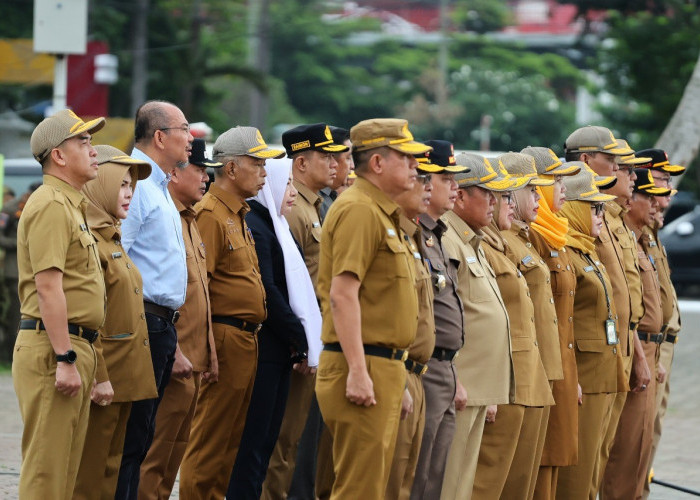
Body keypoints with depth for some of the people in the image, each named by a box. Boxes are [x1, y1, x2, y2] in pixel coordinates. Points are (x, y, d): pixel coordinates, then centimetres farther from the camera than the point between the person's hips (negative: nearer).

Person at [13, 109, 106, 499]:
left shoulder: (72, 206, 20)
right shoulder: (51, 206, -13)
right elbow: (48, 287, -20)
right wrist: (65, 359, -23)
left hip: (75, 347, 10)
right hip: (52, 347, -10)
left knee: (66, 468, 11)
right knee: (46, 468, -10)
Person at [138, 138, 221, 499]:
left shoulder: (190, 221, 18)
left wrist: (209, 354, 18)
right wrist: (173, 352, -22)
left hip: (193, 363, 10)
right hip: (173, 361, -10)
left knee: (174, 455, 12)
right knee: (154, 457, -6)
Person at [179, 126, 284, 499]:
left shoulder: (238, 215, 19)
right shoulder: (211, 215, -11)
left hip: (246, 340, 10)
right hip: (226, 338, -10)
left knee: (231, 439, 11)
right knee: (211, 438, -6)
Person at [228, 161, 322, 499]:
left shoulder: (274, 227, 18)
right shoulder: (254, 226, -11)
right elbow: (266, 292, -16)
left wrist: (299, 338, 6)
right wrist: (300, 337, -11)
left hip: (279, 351, 9)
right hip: (264, 347, -9)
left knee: (267, 436, 9)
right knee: (256, 437, -8)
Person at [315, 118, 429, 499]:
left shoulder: (381, 213, 20)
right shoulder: (359, 210, -13)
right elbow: (342, 294, -21)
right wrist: (358, 371, -25)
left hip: (382, 369, 11)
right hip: (364, 369, -11)